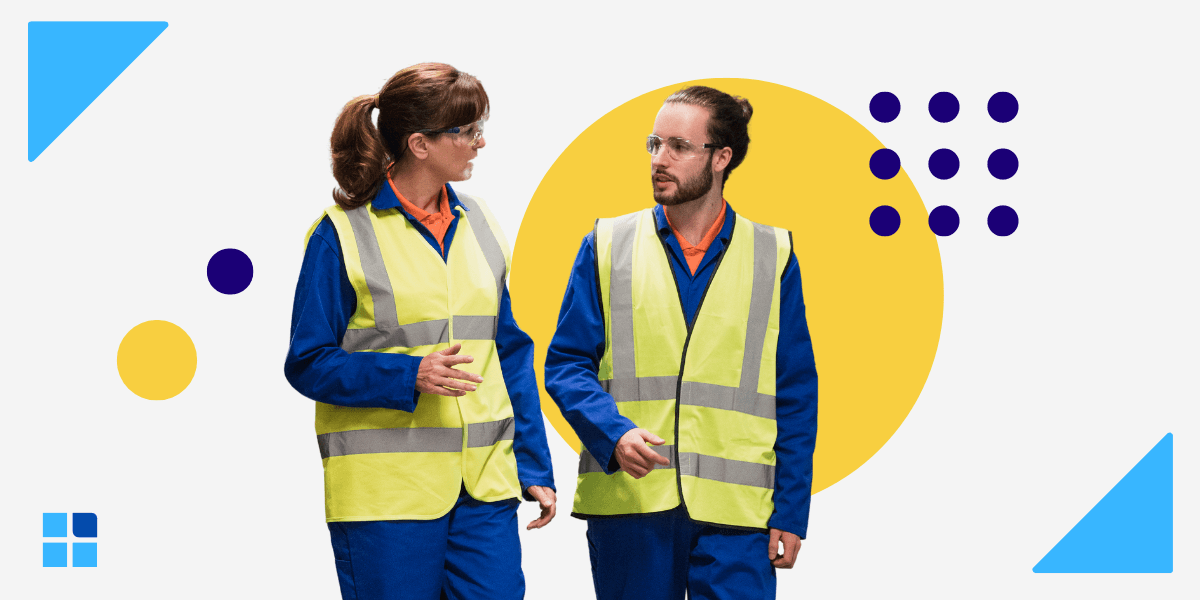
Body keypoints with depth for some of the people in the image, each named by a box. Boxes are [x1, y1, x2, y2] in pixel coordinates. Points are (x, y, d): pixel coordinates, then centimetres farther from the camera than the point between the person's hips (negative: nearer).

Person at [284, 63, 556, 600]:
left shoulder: (478, 223, 12)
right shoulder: (342, 234, -6)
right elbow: (308, 364, -6)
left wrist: (535, 468, 10)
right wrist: (409, 377, -20)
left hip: (483, 488, 5)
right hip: (384, 490, -5)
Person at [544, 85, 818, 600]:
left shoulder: (773, 256, 8)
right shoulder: (607, 247, 8)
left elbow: (796, 393, 8)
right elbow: (567, 363, 5)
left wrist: (790, 513, 1)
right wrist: (614, 433, -15)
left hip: (734, 516, -1)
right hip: (628, 501, 1)